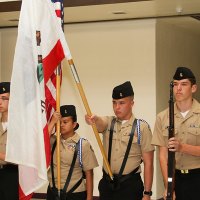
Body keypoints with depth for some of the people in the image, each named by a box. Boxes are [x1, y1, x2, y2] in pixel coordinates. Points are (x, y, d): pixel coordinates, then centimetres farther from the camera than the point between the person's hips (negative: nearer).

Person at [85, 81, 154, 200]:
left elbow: (148, 163, -6)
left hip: (130, 185, -3)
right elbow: (100, 122, -20)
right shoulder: (108, 122, 5)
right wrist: (93, 119, -44)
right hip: (107, 183, 3)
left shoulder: (142, 127, -5)